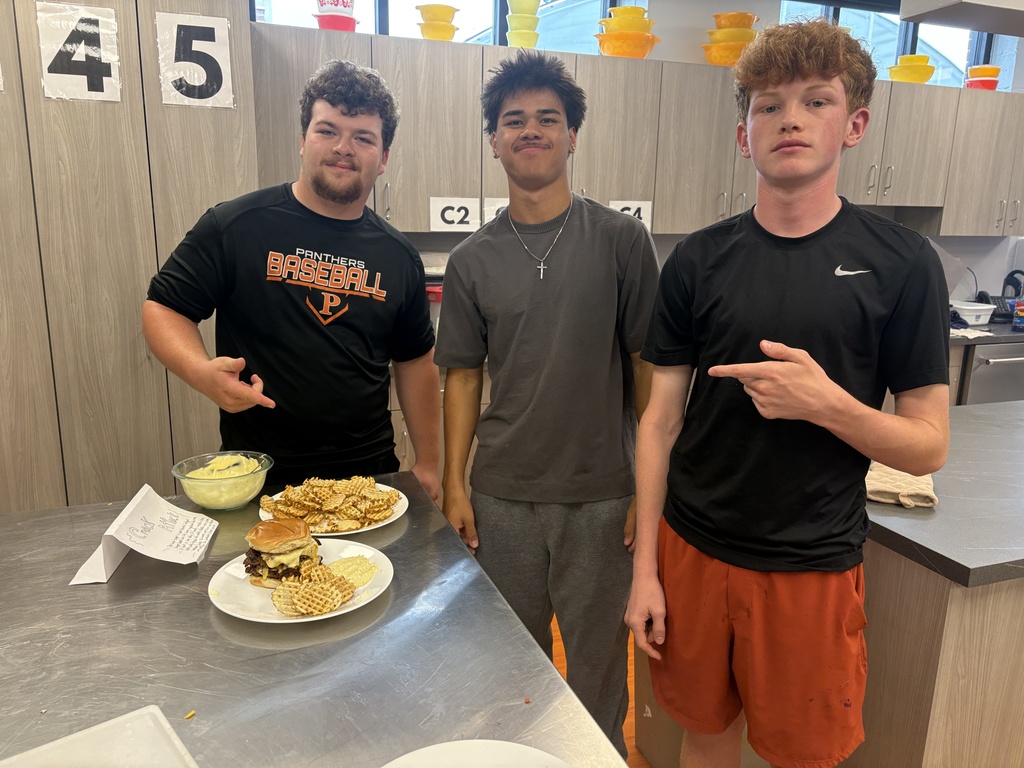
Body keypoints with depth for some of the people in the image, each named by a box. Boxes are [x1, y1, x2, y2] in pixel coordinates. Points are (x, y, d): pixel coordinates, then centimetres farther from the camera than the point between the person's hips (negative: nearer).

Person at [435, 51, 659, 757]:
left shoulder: (621, 240, -5)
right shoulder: (472, 260, 1)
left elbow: (650, 369, -4)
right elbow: (463, 376, 5)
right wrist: (454, 483, 2)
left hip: (601, 496, -2)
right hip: (502, 497, 2)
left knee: (597, 659, 14)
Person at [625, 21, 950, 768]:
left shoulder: (901, 263, -7)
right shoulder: (699, 260, -3)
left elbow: (929, 446, -5)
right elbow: (662, 420, -1)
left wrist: (827, 403, -24)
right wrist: (645, 567, -3)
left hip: (812, 567, -1)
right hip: (692, 551, 1)